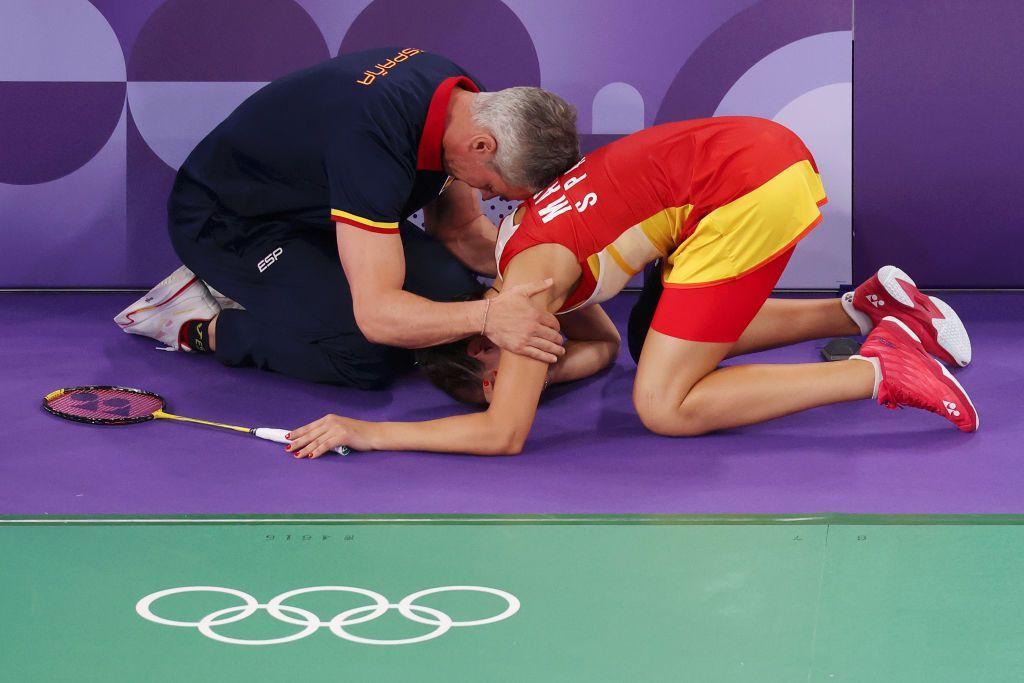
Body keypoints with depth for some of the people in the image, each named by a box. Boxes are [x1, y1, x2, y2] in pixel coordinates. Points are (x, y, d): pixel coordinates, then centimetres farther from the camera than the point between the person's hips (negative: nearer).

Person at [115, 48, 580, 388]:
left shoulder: (462, 98, -12)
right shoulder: (375, 136, -38)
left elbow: (460, 232, 4)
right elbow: (376, 312, -41)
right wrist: (485, 317, -53)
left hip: (310, 208, 9)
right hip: (224, 219, -9)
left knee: (452, 288, -5)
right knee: (366, 355, -26)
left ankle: (251, 291, 5)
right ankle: (200, 324, -5)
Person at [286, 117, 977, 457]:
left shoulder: (529, 274, -7)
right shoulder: (525, 235, 18)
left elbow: (503, 432, -10)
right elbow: (600, 346, 32)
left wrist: (367, 433, -7)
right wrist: (530, 372, 16)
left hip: (750, 188, -10)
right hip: (768, 147, 10)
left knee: (664, 407, -3)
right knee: (687, 336, 26)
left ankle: (882, 372, -6)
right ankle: (869, 307, 20)